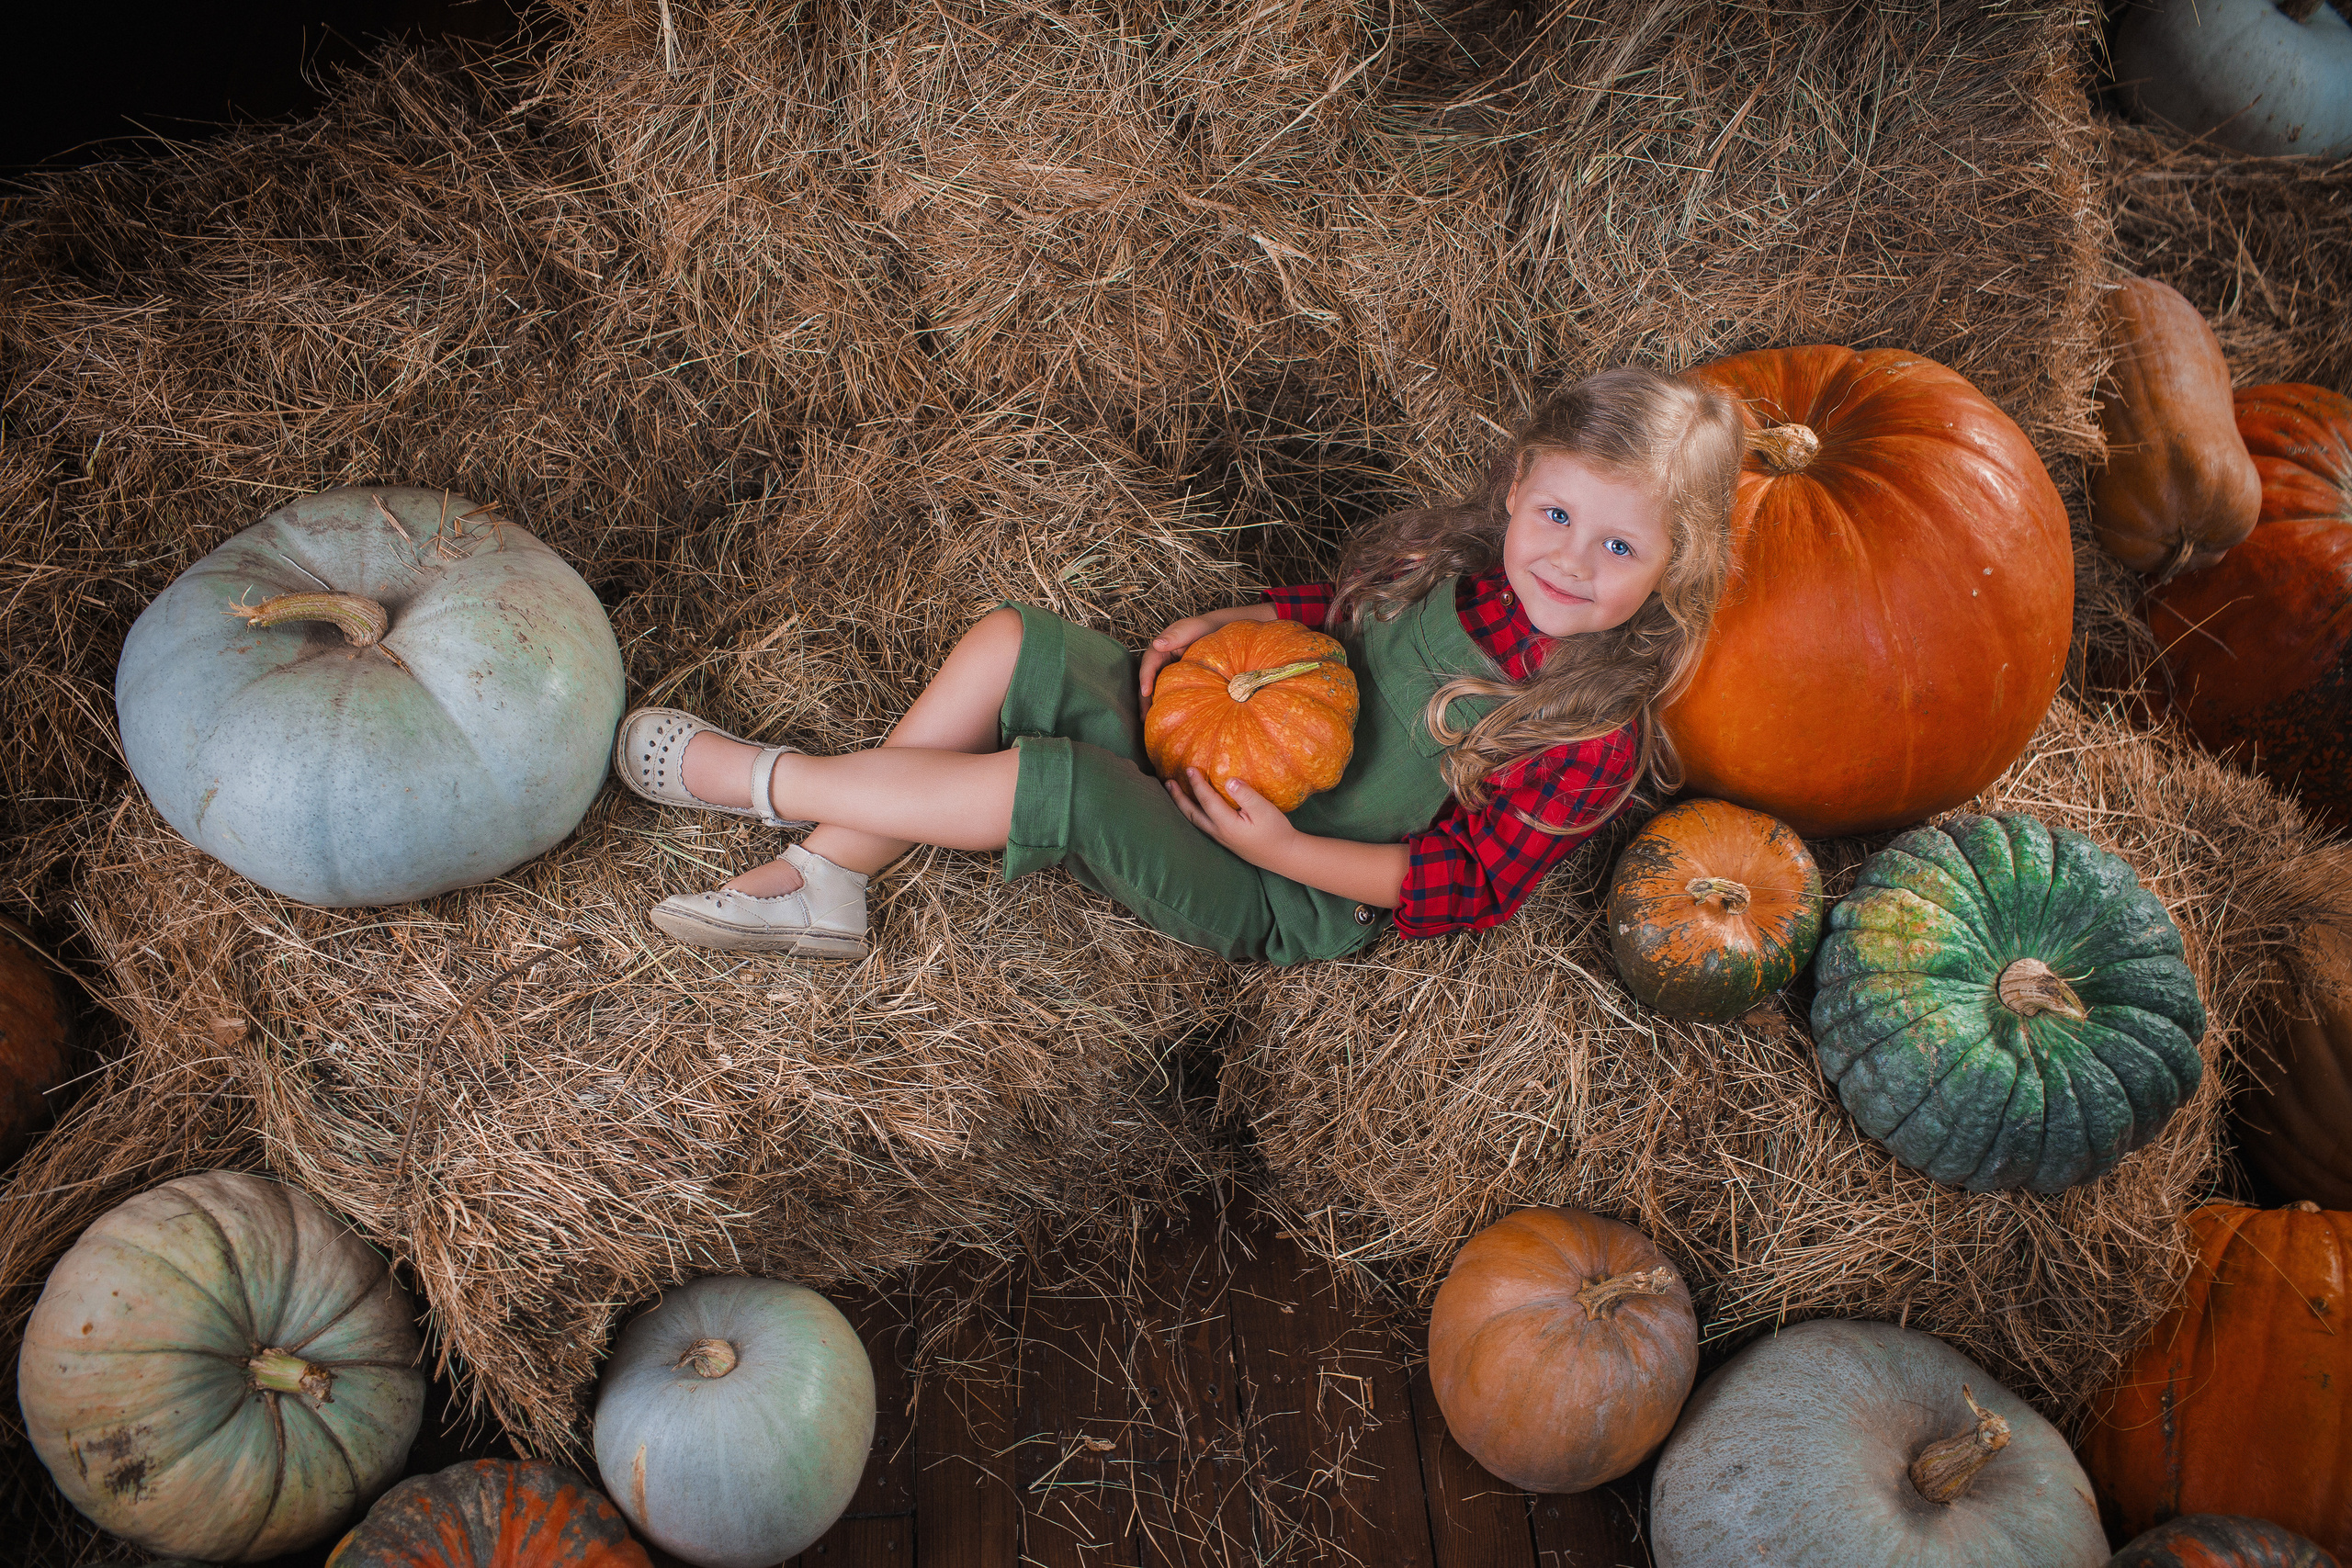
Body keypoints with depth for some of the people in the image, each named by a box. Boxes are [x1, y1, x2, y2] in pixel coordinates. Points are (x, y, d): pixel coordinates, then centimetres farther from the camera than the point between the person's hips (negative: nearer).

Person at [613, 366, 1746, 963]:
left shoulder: (1591, 740, -22)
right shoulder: (1462, 568, -4)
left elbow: (1472, 887, -18)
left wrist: (1280, 846, -24)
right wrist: (1222, 626, -3)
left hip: (1289, 900, -7)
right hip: (1223, 753, 7)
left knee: (1044, 783, -27)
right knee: (1008, 645, -8)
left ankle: (752, 777, -7)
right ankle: (820, 889, -1)